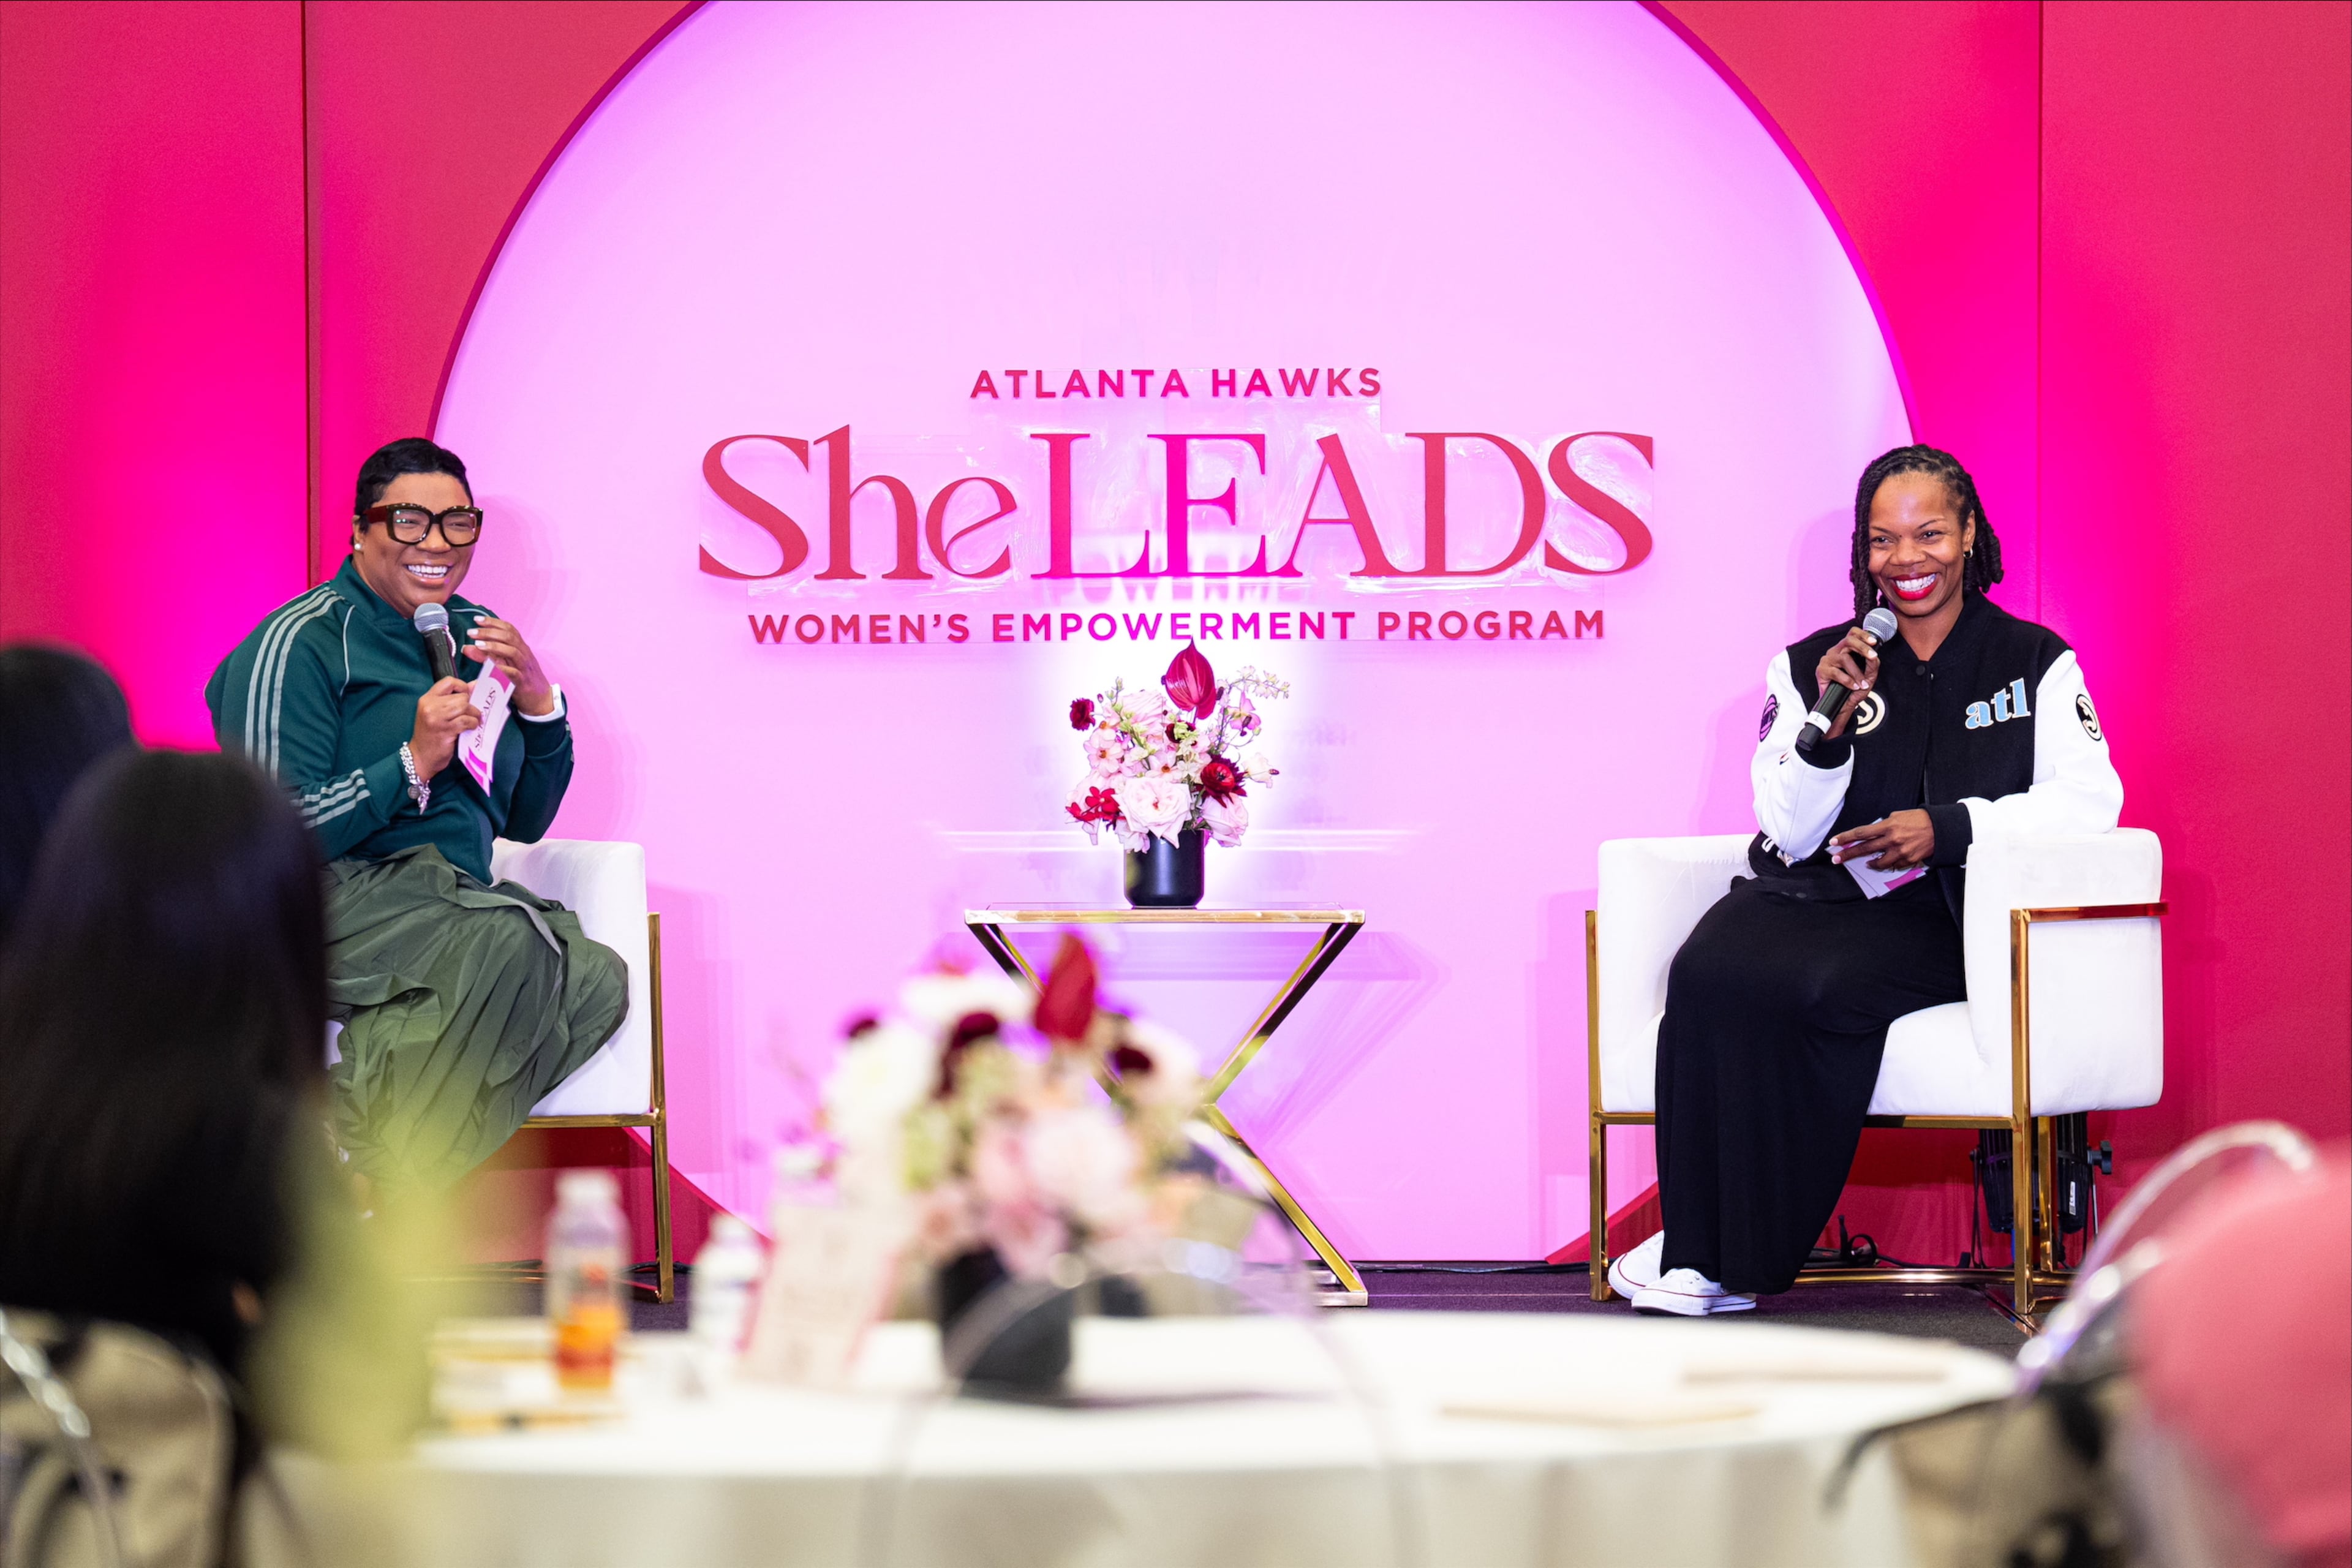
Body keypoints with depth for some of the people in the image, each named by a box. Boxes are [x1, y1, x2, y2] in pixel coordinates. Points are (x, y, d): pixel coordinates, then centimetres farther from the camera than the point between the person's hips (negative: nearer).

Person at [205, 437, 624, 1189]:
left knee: (597, 981, -23)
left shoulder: (474, 636, 16)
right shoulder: (300, 644, -5)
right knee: (509, 946, -36)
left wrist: (539, 704, 1)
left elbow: (524, 821, 19)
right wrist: (413, 763, -19)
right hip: (336, 905, -7)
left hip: (455, 900, 7)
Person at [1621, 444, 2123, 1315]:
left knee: (1819, 989, -34)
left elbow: (2089, 798, -5)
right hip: (1818, 898, 3)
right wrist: (1829, 726, -12)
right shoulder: (1810, 667, 13)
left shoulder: (2034, 662, 7)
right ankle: (1704, 1246, -23)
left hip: (1942, 917, -2)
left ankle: (1747, 1258, -21)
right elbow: (1789, 834, 6)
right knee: (1712, 971, -31)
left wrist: (1949, 827, -18)